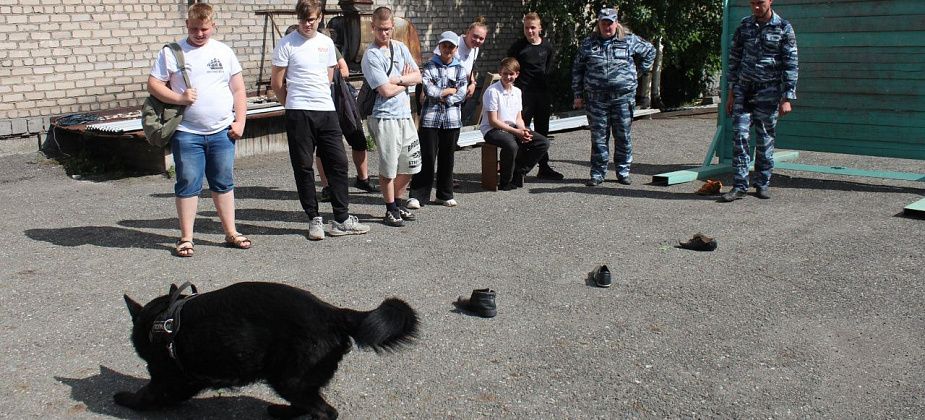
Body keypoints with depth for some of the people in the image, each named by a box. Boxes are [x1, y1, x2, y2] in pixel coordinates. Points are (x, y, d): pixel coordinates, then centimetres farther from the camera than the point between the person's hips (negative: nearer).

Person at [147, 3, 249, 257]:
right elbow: (153, 84, 0)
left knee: (224, 183, 11)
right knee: (188, 185, 2)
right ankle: (186, 238, 11)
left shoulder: (224, 52, 8)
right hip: (187, 133, -2)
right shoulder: (171, 53, 2)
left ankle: (231, 233, 21)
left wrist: (240, 121, 0)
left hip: (222, 131, 2)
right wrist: (179, 98, -15)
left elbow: (238, 89, 9)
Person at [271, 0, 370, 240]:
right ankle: (315, 219, 12)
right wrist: (294, 104, 10)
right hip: (298, 114, -4)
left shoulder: (326, 43, 11)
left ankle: (341, 220, 11)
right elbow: (277, 83, 0)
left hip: (327, 111, 4)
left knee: (338, 162, 3)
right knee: (304, 167, 2)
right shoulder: (287, 44, -3)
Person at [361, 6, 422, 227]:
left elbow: (417, 77, 4)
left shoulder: (400, 47, 10)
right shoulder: (371, 56, -11)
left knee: (410, 165, 13)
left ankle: (398, 203, 30)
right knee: (389, 168, 2)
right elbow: (386, 90, -17)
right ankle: (391, 209, 17)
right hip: (385, 117, -7)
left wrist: (396, 80, -11)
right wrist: (406, 81, -2)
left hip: (405, 115, 7)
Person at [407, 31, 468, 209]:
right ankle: (417, 195, 1)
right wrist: (450, 90, -4)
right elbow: (428, 89, -11)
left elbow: (462, 93, -1)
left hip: (452, 119, 2)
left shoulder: (460, 69, 9)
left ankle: (445, 194, 20)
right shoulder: (430, 66, 3)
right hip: (430, 117, -2)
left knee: (447, 157, 9)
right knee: (427, 156, -4)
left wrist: (444, 99, -9)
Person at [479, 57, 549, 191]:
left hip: (514, 129, 7)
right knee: (511, 145, -39)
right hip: (492, 130, -7)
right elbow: (493, 121, -15)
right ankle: (505, 183, -16)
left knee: (543, 143, -8)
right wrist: (516, 132, -19)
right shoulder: (492, 91, -12)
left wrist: (524, 131, -9)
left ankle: (517, 173, -1)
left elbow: (518, 118, 14)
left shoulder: (517, 92, 11)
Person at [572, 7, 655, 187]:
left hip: (623, 97, 0)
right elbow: (577, 69, 11)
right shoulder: (588, 44, 8)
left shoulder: (629, 41, 6)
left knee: (623, 136, 4)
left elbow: (650, 51, 21)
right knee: (599, 137, 2)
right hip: (596, 98, 0)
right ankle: (597, 173, 9)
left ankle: (623, 171, 16)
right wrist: (578, 95, 6)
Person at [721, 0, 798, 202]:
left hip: (768, 91, -3)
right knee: (739, 135, -6)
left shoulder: (783, 28, -3)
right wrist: (731, 92, 10)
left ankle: (762, 184, 16)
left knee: (765, 139, 3)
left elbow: (790, 64, -3)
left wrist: (787, 98, -8)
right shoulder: (744, 25, 7)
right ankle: (740, 186, -3)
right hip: (744, 89, 3)